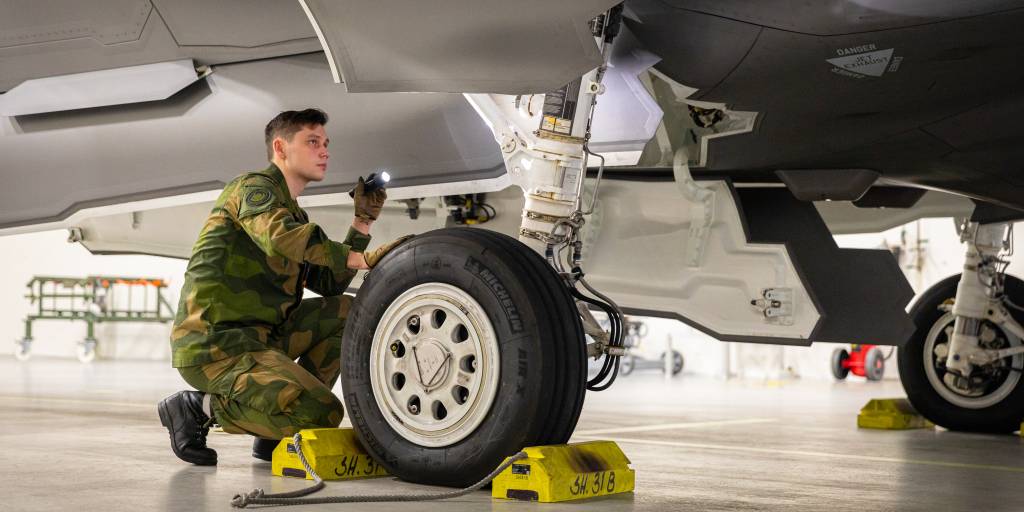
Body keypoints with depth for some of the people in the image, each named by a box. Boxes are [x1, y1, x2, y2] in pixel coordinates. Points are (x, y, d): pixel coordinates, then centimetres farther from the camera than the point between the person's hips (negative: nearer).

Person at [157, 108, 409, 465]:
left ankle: (274, 432, 3)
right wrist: (363, 259, -32)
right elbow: (280, 236, -28)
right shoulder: (255, 186, -5)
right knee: (324, 414, -20)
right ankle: (199, 408, -6)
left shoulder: (294, 212, 24)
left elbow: (330, 284, 18)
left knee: (345, 312, 5)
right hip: (214, 344, -9)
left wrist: (363, 221, 13)